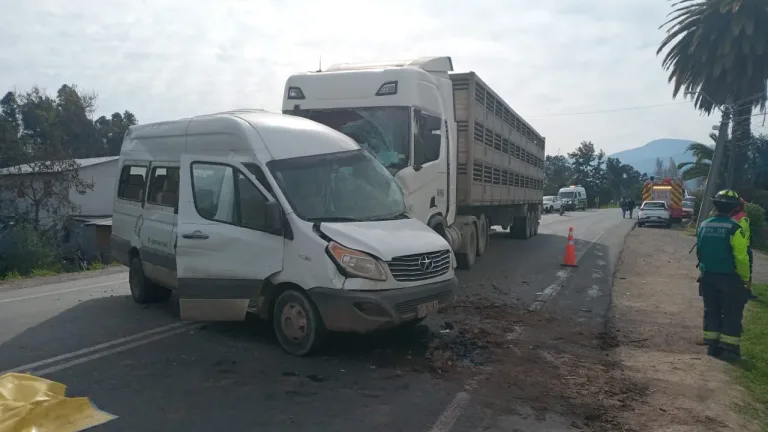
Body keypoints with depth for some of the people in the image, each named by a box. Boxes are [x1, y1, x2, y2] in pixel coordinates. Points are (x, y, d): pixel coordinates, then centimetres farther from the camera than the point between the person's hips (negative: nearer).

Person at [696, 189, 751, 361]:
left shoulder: (703, 226, 1)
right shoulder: (734, 228, -17)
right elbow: (741, 257, -16)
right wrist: (746, 278, -4)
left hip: (707, 276, 5)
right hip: (729, 277, -5)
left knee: (711, 311, 14)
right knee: (732, 314, 5)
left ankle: (712, 345, 18)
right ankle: (729, 348, 6)